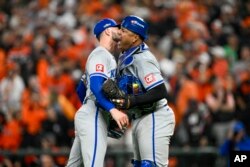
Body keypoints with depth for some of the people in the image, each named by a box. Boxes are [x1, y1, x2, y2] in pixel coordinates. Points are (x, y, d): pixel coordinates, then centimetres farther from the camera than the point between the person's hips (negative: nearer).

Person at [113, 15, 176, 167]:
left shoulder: (142, 59, -17)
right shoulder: (125, 58, 11)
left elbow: (160, 92, -25)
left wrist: (131, 101, -30)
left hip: (154, 119, -10)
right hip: (139, 119, 10)